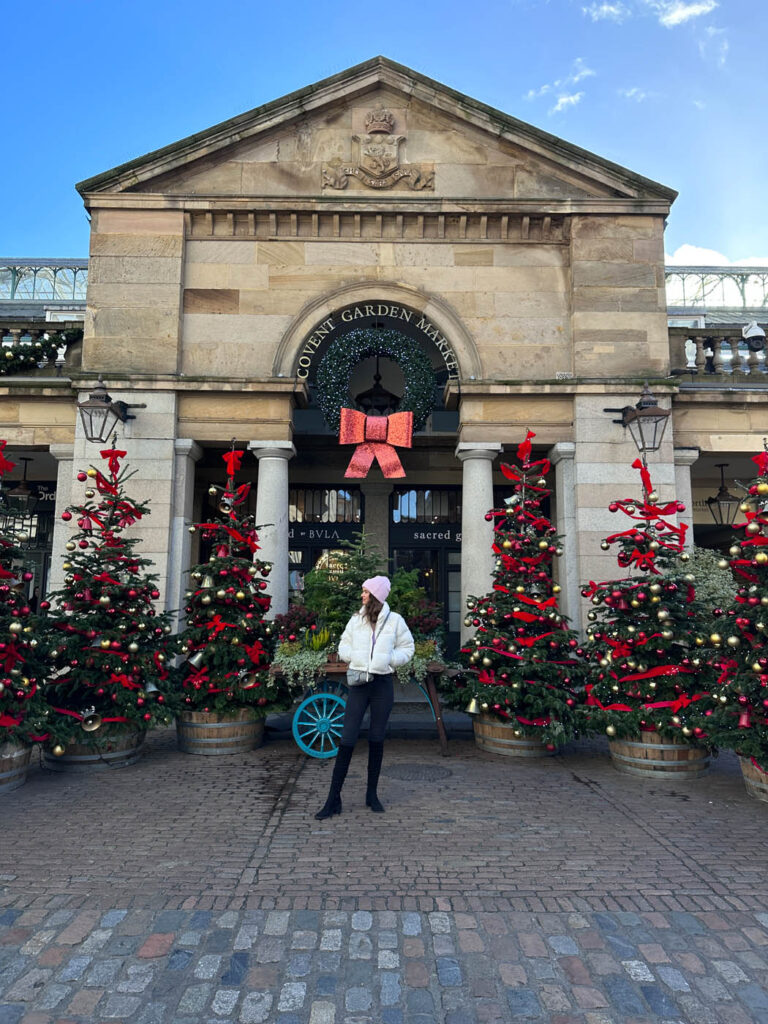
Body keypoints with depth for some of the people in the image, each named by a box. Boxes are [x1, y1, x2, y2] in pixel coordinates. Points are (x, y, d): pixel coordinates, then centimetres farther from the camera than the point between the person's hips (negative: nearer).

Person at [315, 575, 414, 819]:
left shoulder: (395, 620, 0)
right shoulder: (356, 619, 4)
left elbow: (407, 648, 8)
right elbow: (343, 646, 12)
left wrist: (388, 659, -7)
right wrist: (354, 656, -8)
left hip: (383, 684, 0)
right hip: (359, 683, 1)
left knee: (377, 740, 10)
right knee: (347, 739, -4)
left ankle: (372, 794, 25)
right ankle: (333, 798, 3)